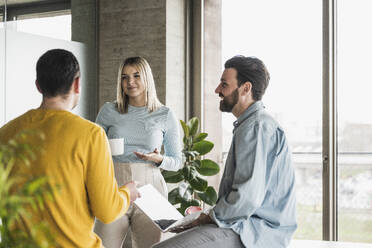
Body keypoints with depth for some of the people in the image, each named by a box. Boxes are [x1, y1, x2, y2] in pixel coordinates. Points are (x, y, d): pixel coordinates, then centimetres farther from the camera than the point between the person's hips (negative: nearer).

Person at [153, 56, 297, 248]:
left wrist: (211, 218, -8)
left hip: (256, 232, -11)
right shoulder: (246, 125, 22)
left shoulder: (258, 127, -14)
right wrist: (210, 217, 11)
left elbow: (248, 197, -22)